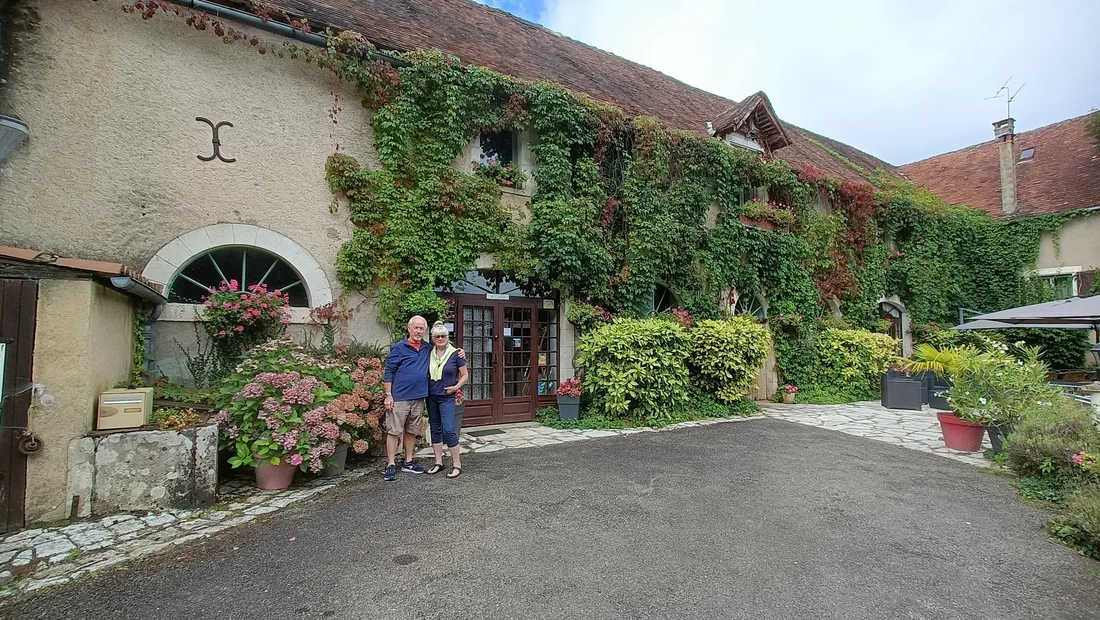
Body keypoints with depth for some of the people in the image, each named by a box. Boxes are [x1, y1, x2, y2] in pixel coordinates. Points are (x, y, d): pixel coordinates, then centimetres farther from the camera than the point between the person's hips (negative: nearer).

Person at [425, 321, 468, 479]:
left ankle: (457, 464, 0)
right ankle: (438, 463, 21)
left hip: (447, 397, -5)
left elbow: (465, 375, 1)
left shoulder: (455, 353, -6)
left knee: (448, 430, -11)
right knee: (435, 429, 11)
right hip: (431, 396, 5)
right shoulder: (429, 354, 4)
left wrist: (456, 386, -12)